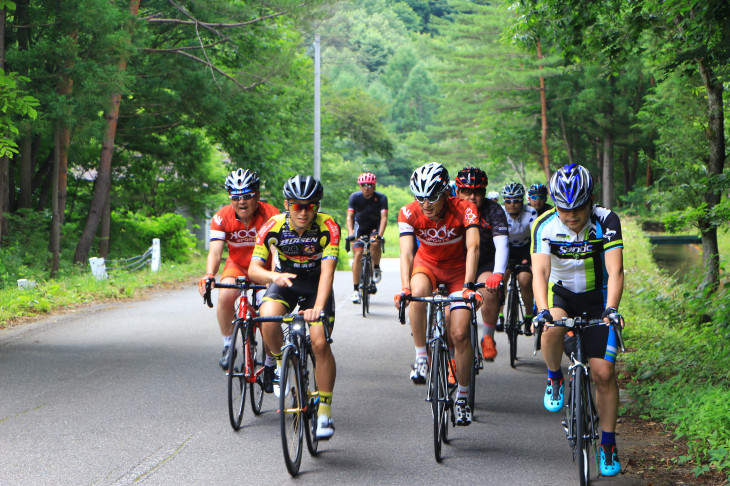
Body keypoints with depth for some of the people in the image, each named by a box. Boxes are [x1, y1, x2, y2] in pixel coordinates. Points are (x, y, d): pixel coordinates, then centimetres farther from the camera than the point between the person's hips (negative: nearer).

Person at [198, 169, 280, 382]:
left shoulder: (271, 215, -24)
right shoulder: (222, 218, -18)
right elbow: (215, 251, -27)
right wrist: (208, 276, -47)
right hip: (237, 265, 1)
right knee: (225, 296, -29)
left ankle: (270, 365, 5)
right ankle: (228, 346, -9)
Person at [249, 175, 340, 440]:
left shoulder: (328, 227, -25)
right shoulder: (273, 227, -21)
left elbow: (327, 271, -33)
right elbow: (254, 269, -21)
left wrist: (318, 306, -47)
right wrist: (273, 276, -44)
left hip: (315, 285, -1)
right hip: (284, 281, 1)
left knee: (320, 343, -16)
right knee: (268, 319, -30)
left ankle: (325, 411, -3)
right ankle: (281, 365, -1)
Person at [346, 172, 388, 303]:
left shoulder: (381, 198, -21)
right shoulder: (355, 197, -18)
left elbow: (384, 217, -28)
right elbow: (350, 217, -24)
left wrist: (380, 234, -43)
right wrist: (350, 233, -40)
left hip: (375, 226, -1)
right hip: (360, 226, 1)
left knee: (375, 243, -33)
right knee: (357, 254, -14)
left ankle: (376, 268, -4)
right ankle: (356, 290, -11)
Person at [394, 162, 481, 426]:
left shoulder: (464, 209, -27)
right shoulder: (409, 213, -23)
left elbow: (472, 247, -38)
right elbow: (406, 253, -31)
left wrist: (469, 285, -52)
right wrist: (405, 287, -47)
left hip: (458, 269, -1)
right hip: (427, 264, 1)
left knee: (459, 334, -10)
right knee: (418, 294, -36)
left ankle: (462, 395, 8)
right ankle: (421, 357, -20)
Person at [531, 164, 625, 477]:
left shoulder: (606, 221, -23)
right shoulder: (545, 226, -21)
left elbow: (615, 271, -31)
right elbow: (540, 272, -32)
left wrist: (611, 309, -48)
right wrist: (543, 311, -50)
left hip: (597, 297, 0)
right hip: (560, 292, 0)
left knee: (603, 373, -7)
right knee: (551, 330, -35)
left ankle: (608, 444, 8)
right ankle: (555, 380, -5)